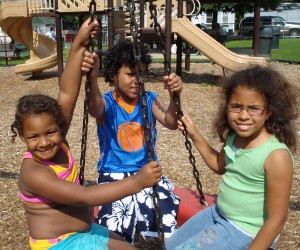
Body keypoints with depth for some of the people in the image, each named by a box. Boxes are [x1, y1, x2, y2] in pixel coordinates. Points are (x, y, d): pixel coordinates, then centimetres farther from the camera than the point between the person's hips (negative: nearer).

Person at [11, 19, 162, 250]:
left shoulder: (57, 144, -10)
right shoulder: (33, 172, -28)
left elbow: (66, 95, -15)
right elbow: (83, 196, -36)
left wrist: (79, 45, -20)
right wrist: (137, 181, -43)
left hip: (84, 230, 7)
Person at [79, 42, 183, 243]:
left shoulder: (151, 100, 3)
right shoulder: (107, 104, -3)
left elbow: (171, 123, -15)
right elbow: (95, 109, -27)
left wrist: (174, 96, -36)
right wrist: (92, 77, -48)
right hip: (114, 175, -1)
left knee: (164, 220, -24)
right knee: (115, 231, -24)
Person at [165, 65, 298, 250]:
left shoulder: (276, 156, -27)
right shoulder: (233, 137, -6)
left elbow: (276, 220, -22)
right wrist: (194, 135, 6)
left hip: (245, 231, -7)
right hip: (218, 214, 7)